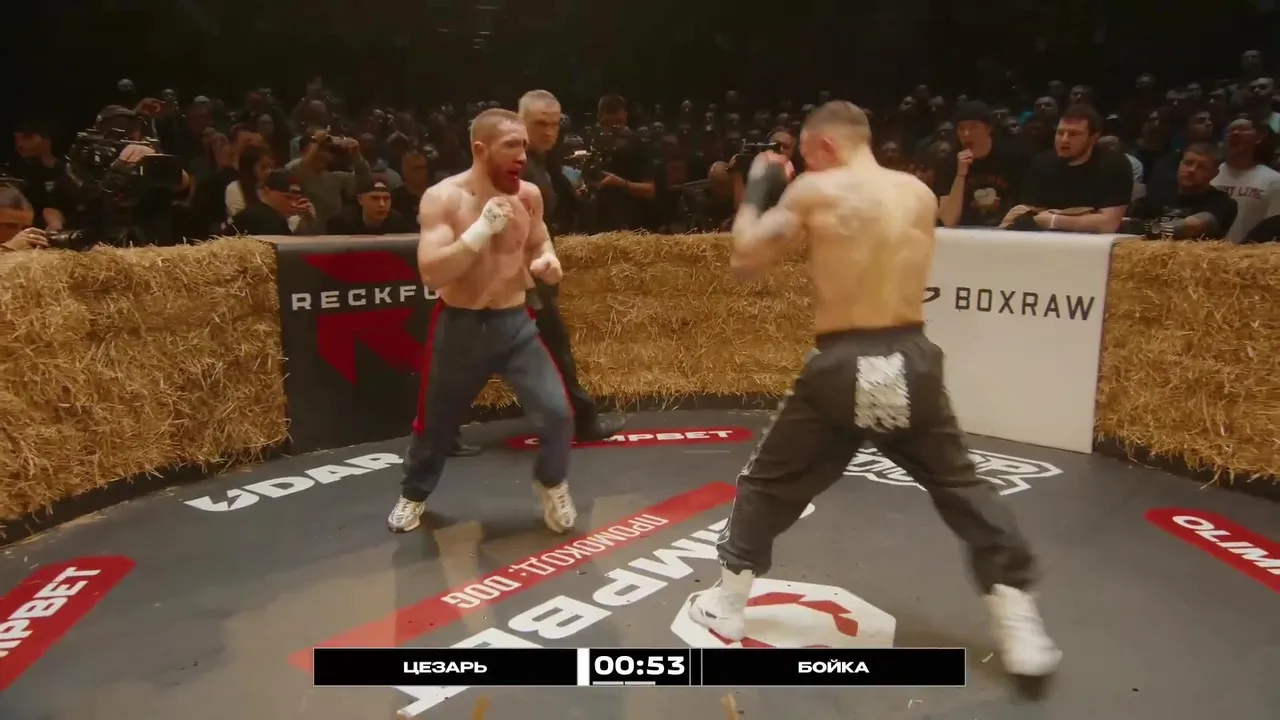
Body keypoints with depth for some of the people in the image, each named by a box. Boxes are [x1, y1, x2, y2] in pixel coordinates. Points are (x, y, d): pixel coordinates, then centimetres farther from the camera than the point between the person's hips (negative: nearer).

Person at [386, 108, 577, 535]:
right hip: (458, 326, -2)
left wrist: (547, 261, -9)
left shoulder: (529, 195, -3)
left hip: (515, 323, 2)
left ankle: (551, 486, 21)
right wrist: (482, 228, -31)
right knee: (435, 423, 14)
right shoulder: (441, 198, -15)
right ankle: (413, 495, 44)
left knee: (556, 412, -10)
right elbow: (431, 273, -24)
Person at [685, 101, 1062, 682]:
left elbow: (745, 260, 0)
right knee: (962, 488, 19)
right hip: (911, 361, 3)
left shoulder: (814, 192, -3)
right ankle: (1021, 628, 18)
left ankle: (726, 605, 28)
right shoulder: (921, 194, 9)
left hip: (840, 367, -3)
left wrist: (756, 190, 15)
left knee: (767, 485, 16)